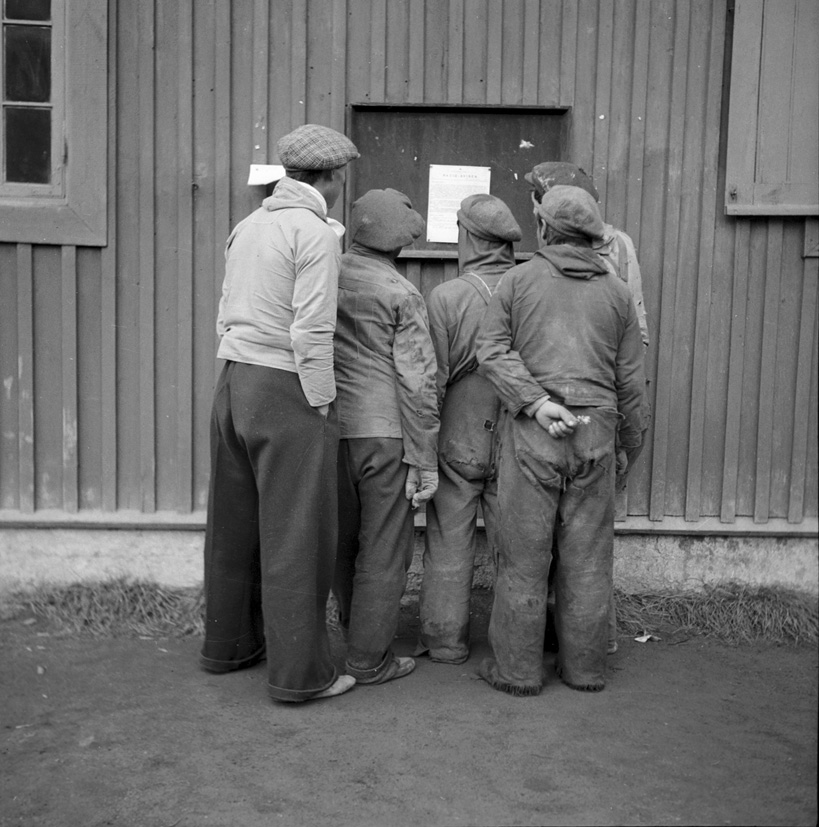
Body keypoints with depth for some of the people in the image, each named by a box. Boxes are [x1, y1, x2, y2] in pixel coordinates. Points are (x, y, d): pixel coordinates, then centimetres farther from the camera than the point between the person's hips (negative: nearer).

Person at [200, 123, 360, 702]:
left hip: (233, 384, 8)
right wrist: (322, 406, -9)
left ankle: (229, 643, 32)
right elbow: (311, 333, -16)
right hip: (286, 392, -8)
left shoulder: (249, 225, 12)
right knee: (295, 536, 0)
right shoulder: (316, 233, -11)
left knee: (235, 524, 17)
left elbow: (226, 315, 13)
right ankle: (299, 672, 9)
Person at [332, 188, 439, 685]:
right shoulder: (402, 295, -12)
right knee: (384, 551, 6)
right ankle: (370, 659, 14)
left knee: (345, 541, 19)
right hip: (384, 435, -6)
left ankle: (353, 631, 36)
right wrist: (425, 460, -8)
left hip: (333, 429, 6)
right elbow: (417, 383, -13)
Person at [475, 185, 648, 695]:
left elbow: (492, 349, -7)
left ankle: (517, 668, 14)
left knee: (525, 554, 6)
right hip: (596, 432, 2)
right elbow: (632, 379, 10)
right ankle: (585, 667, 21)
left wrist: (534, 402, -12)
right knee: (588, 556, 10)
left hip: (531, 434, -2)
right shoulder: (617, 292, 9)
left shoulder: (520, 279, 4)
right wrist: (630, 443, 19)